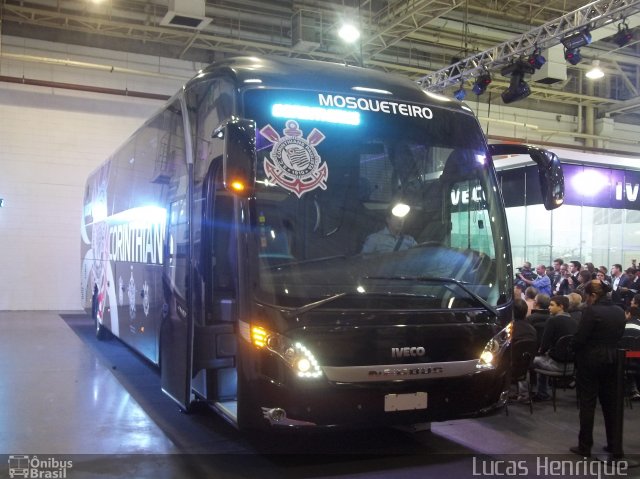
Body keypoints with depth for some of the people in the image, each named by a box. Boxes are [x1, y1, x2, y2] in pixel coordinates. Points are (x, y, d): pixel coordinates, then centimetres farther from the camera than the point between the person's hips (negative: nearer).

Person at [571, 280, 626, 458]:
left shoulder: (591, 311, -18)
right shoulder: (619, 311, 3)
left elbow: (579, 339, -18)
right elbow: (619, 336, 11)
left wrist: (575, 349, 1)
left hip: (590, 361, -6)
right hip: (611, 361, 6)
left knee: (587, 404, 3)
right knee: (611, 403, 15)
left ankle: (585, 447, 9)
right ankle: (615, 446, 19)